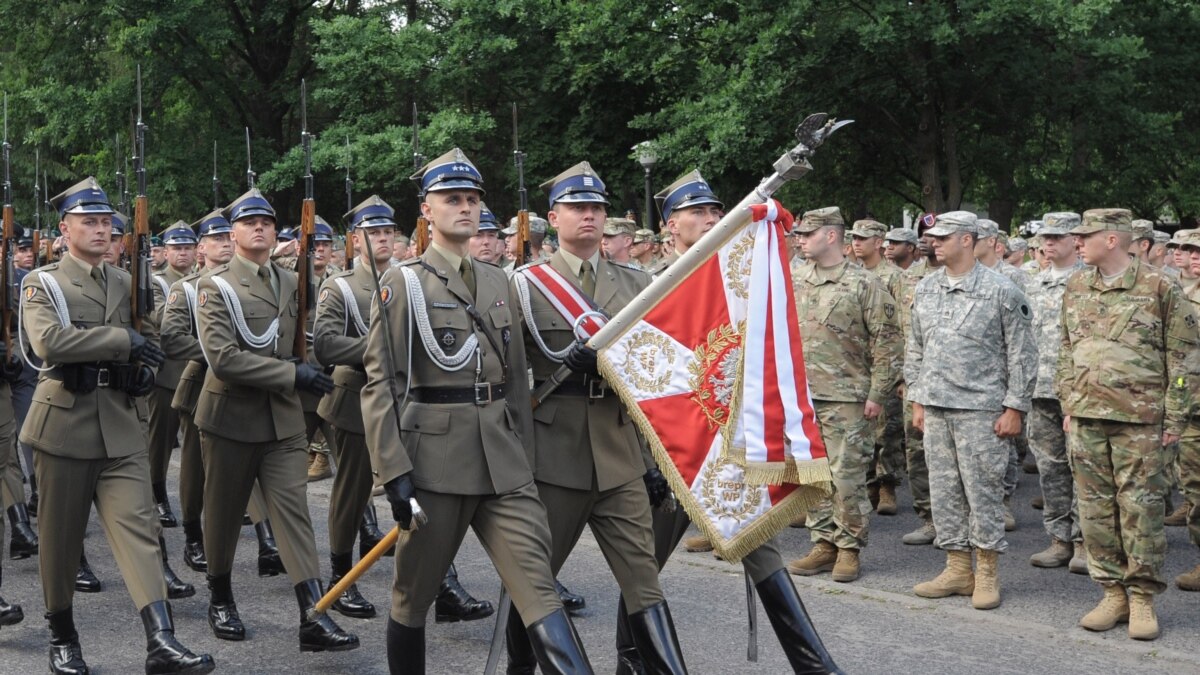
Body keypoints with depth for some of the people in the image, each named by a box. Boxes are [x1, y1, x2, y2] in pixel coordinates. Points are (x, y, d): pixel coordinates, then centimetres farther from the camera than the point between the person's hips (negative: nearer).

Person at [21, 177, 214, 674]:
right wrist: (124, 341, -17)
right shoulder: (42, 284, -2)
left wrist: (143, 370, -1)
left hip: (121, 424, 3)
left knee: (137, 523, -9)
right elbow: (49, 341, -20)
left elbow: (150, 340, 22)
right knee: (61, 534, 7)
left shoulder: (127, 283, 13)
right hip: (64, 422, -3)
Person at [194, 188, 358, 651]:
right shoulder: (215, 286, -7)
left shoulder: (290, 283, 9)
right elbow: (222, 357, -20)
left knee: (293, 509, -6)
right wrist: (292, 374, -23)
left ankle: (314, 616, -12)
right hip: (231, 415, -3)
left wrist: (303, 367, 4)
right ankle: (220, 598, 31)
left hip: (283, 418, 4)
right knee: (224, 511, 10)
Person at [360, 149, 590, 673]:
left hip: (503, 462, 4)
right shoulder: (402, 282, -2)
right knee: (413, 595, 10)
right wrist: (394, 471, -14)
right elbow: (380, 381, -7)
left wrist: (525, 458, 13)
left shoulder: (497, 282, 14)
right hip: (433, 461, -4)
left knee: (538, 588, -6)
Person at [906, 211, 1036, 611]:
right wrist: (917, 401, 13)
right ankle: (958, 569, 19)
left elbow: (1022, 354, -5)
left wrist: (1014, 408, -9)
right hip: (935, 408, 6)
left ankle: (987, 574, 10)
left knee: (982, 491, -1)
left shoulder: (1001, 291, -6)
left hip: (981, 409, -6)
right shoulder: (925, 289, 10)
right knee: (944, 490, 9)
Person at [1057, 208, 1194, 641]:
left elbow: (1182, 356, -3)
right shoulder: (1076, 289, 10)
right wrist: (1068, 405, 11)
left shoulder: (1159, 288, -5)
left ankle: (1143, 598, 10)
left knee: (1140, 507, -1)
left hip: (1139, 417, -5)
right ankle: (1113, 592, 17)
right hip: (1085, 415, 5)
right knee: (1096, 507, 7)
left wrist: (1174, 416, -5)